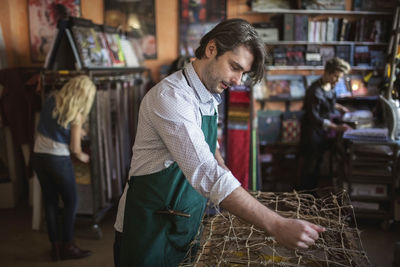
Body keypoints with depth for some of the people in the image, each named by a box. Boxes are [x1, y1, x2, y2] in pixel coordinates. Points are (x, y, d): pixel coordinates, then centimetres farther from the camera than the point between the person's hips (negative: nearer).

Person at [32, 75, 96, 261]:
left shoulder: (51, 100, 3)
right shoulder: (76, 114, -13)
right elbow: (74, 149, -11)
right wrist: (82, 157, 10)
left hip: (38, 156, 6)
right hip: (58, 160, -6)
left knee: (50, 202, 13)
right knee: (71, 202, 9)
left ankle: (55, 246, 20)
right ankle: (67, 247, 13)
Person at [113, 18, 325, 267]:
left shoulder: (210, 97, 3)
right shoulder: (170, 97, -26)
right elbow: (207, 174, -35)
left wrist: (233, 186, 9)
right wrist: (276, 225, -37)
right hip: (150, 228, -7)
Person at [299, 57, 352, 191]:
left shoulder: (330, 86, 0)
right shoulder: (315, 91, -26)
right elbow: (314, 118, -30)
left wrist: (339, 107, 6)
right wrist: (336, 127, -36)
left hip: (325, 131, 8)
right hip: (314, 131, -8)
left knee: (317, 161, 20)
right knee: (310, 164, 3)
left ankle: (313, 188, 36)